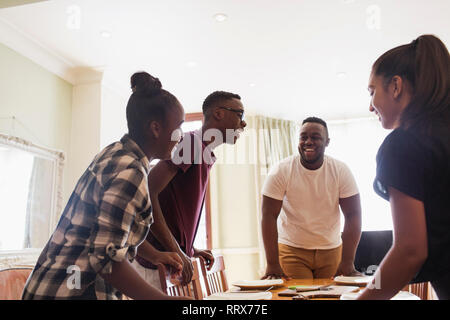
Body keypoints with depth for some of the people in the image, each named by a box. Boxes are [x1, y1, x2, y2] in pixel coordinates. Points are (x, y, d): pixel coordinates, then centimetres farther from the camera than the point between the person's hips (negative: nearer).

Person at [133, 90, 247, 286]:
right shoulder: (191, 142, -16)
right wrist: (177, 252, -21)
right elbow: (148, 192, -24)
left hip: (177, 259, 9)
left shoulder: (206, 158, 16)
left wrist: (190, 250, 9)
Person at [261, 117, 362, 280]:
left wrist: (348, 261, -17)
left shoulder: (341, 171, -7)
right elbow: (269, 216, -14)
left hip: (332, 249, 2)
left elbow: (353, 215, -8)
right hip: (291, 249, -2)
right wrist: (272, 264, -20)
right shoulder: (281, 171, -12)